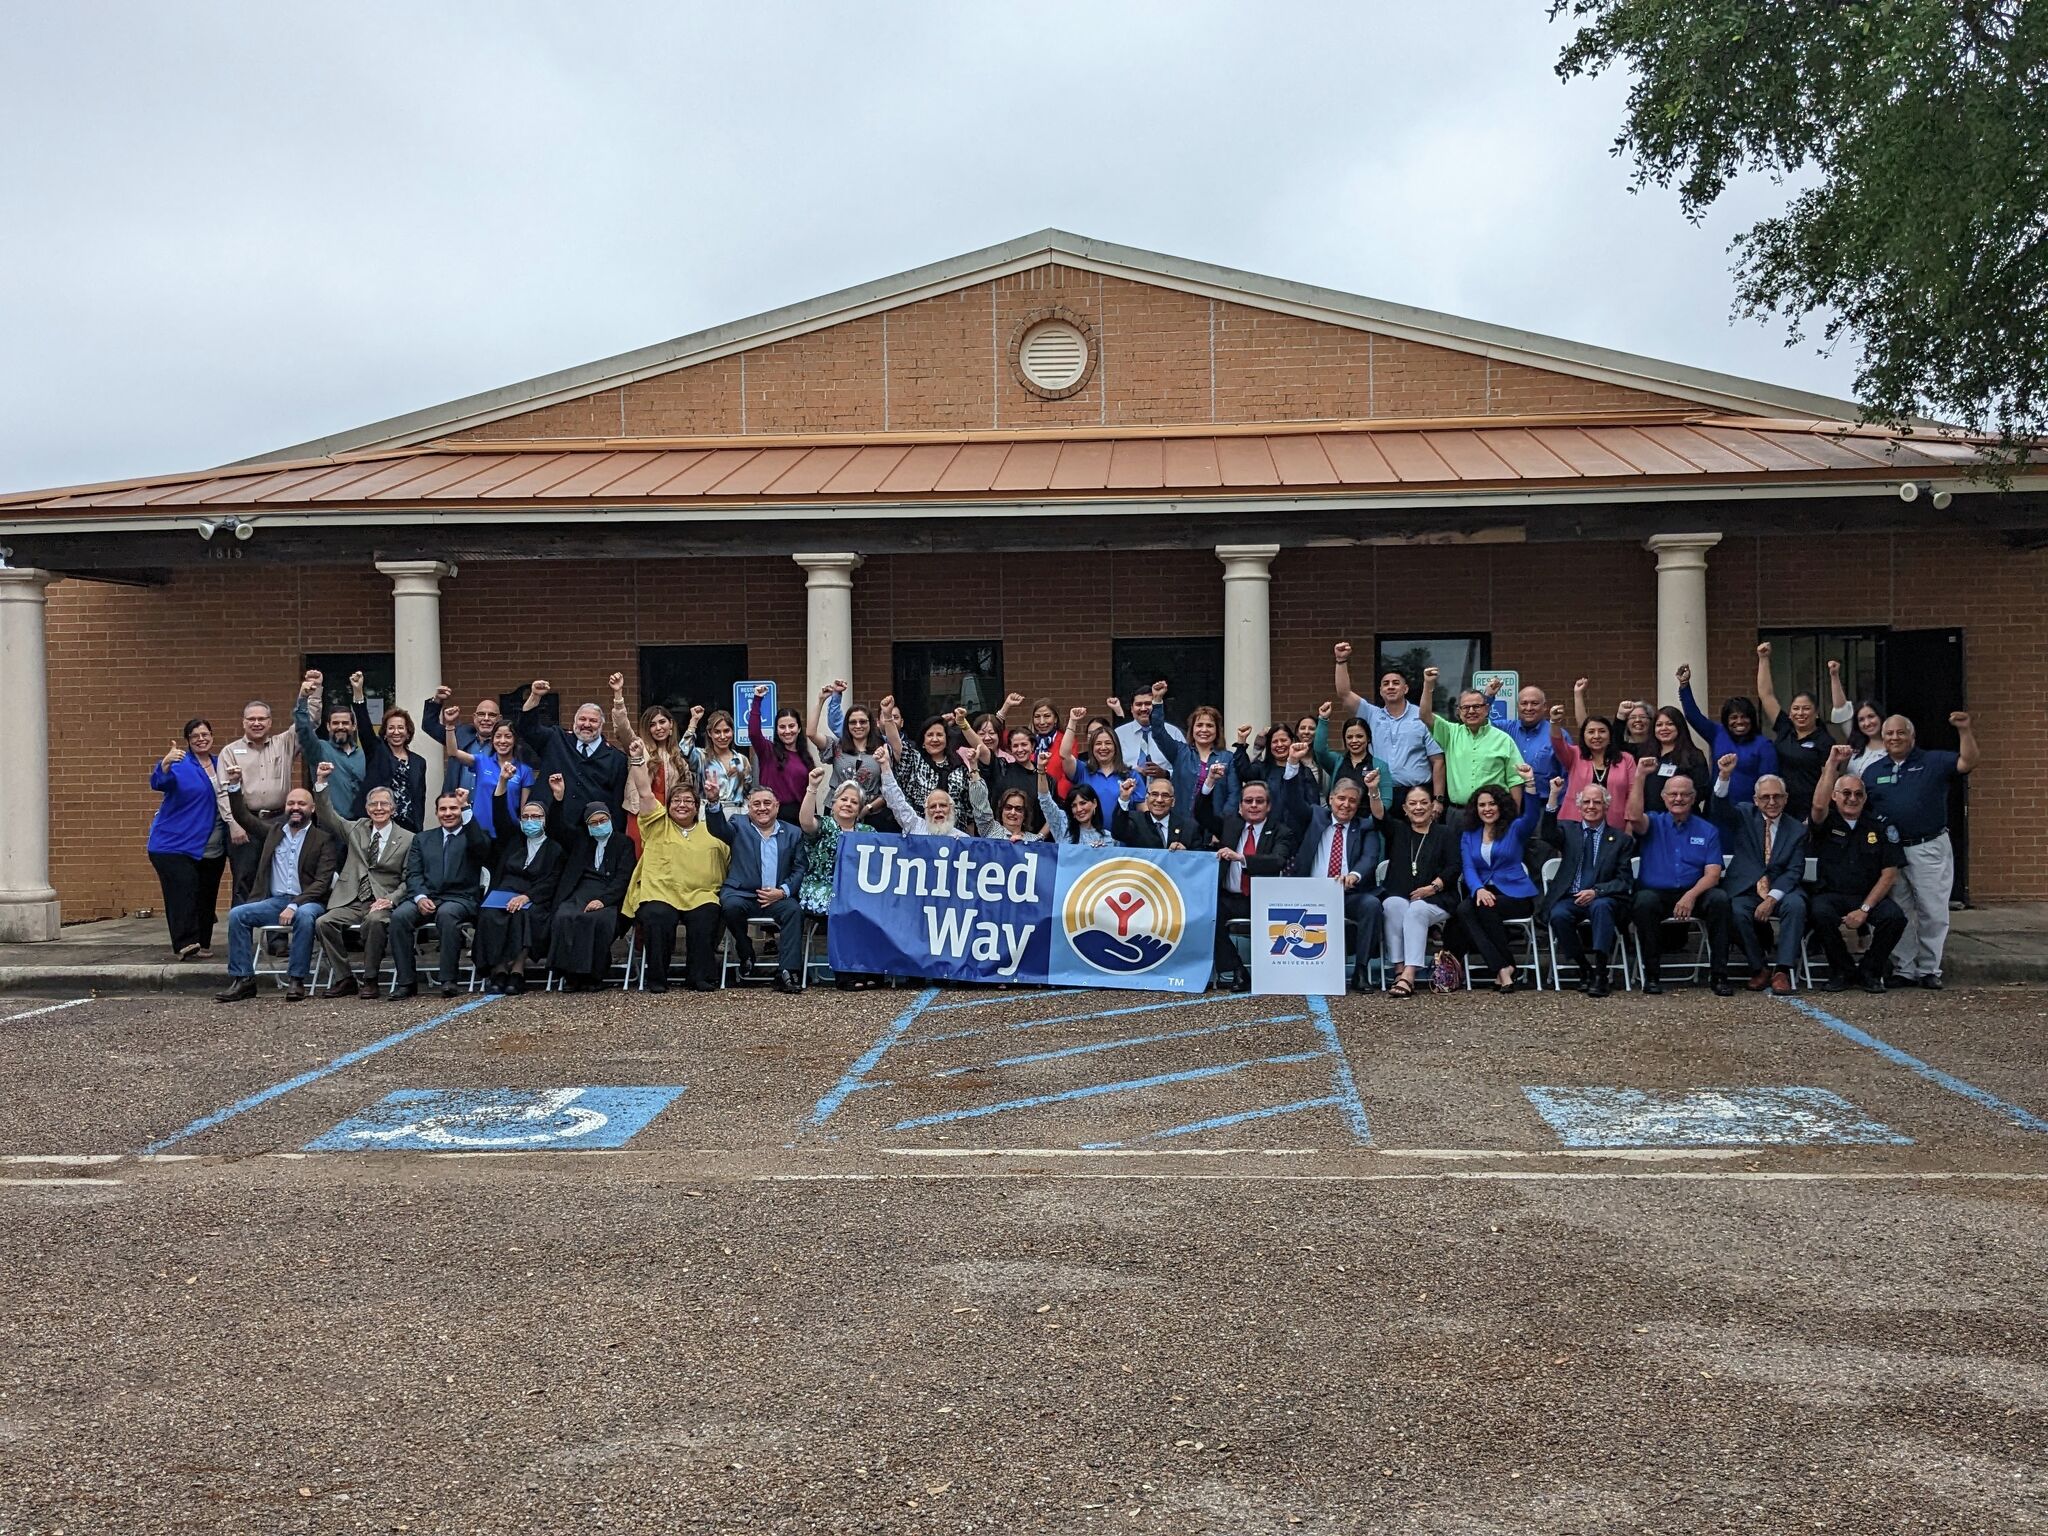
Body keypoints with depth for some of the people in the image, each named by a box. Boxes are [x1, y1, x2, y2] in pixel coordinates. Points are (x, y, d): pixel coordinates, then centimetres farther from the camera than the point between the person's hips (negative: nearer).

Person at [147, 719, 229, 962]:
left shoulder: (220, 764, 11)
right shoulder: (180, 764, -6)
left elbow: (228, 799, 22)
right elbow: (158, 783, -25)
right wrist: (165, 763, -44)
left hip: (213, 849, 6)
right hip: (176, 844, -6)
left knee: (206, 897, 9)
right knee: (183, 892, -17)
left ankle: (202, 944, 16)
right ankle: (186, 944, -20)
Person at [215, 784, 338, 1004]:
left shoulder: (324, 839, 1)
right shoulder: (273, 832, 18)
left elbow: (322, 882, -8)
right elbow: (243, 816, 17)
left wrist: (294, 906, -19)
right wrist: (234, 785, 3)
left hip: (307, 902, -4)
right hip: (275, 901, 5)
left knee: (304, 915, -38)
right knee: (237, 915, -19)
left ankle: (296, 980, -29)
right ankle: (243, 980, -17)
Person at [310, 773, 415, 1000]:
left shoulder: (407, 840, 6)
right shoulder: (356, 829, 17)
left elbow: (408, 880, 3)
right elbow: (327, 816, 11)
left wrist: (390, 900, -14)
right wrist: (321, 782, -1)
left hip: (382, 903, -3)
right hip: (350, 902, 3)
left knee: (375, 920, -37)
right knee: (323, 923, -24)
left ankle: (370, 980, -20)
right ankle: (345, 979, -11)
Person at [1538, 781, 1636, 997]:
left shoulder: (1621, 840, 11)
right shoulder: (1568, 830, 14)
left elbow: (1624, 881, 3)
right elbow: (1548, 834, -10)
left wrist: (1596, 892, -16)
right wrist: (1553, 797, -23)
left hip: (1603, 899, -1)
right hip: (1570, 898, 1)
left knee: (1601, 906, -36)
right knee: (1558, 915, -31)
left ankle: (1600, 973, -34)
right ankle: (1583, 969, -11)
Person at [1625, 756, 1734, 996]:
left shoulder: (1707, 831, 12)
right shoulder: (1653, 823, 11)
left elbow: (1712, 875, 1)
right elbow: (1634, 817, -15)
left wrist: (1691, 895, -18)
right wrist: (1640, 776, -17)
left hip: (1694, 894, 1)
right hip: (1656, 893, -1)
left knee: (1719, 898, -29)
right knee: (1644, 900, -35)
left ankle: (1719, 974, -23)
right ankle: (1652, 974, -23)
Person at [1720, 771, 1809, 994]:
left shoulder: (1797, 829, 8)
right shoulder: (1744, 816, 10)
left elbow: (1794, 871, -1)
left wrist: (1772, 898, -16)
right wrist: (1724, 776, -29)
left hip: (1780, 891, 1)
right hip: (1746, 890, 0)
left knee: (1796, 905, -31)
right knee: (1738, 912, -31)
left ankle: (1782, 971, -26)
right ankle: (1759, 968, -10)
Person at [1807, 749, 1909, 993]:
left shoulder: (1881, 826, 5)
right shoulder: (1828, 822, 4)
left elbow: (1889, 875, -1)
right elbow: (1819, 805, -22)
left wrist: (1864, 909, -13)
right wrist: (1833, 764, -21)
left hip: (1870, 897, 1)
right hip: (1831, 895, -1)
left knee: (1895, 916, -29)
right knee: (1820, 913, -35)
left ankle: (1870, 971, -4)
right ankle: (1843, 971, -10)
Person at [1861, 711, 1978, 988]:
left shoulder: (1934, 762, 4)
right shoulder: (1872, 772, 12)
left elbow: (1967, 762, -11)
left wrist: (1964, 730, -21)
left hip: (1929, 849, -3)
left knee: (1933, 912, 0)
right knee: (1899, 913, 6)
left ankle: (1929, 969, 10)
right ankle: (1904, 969, 14)